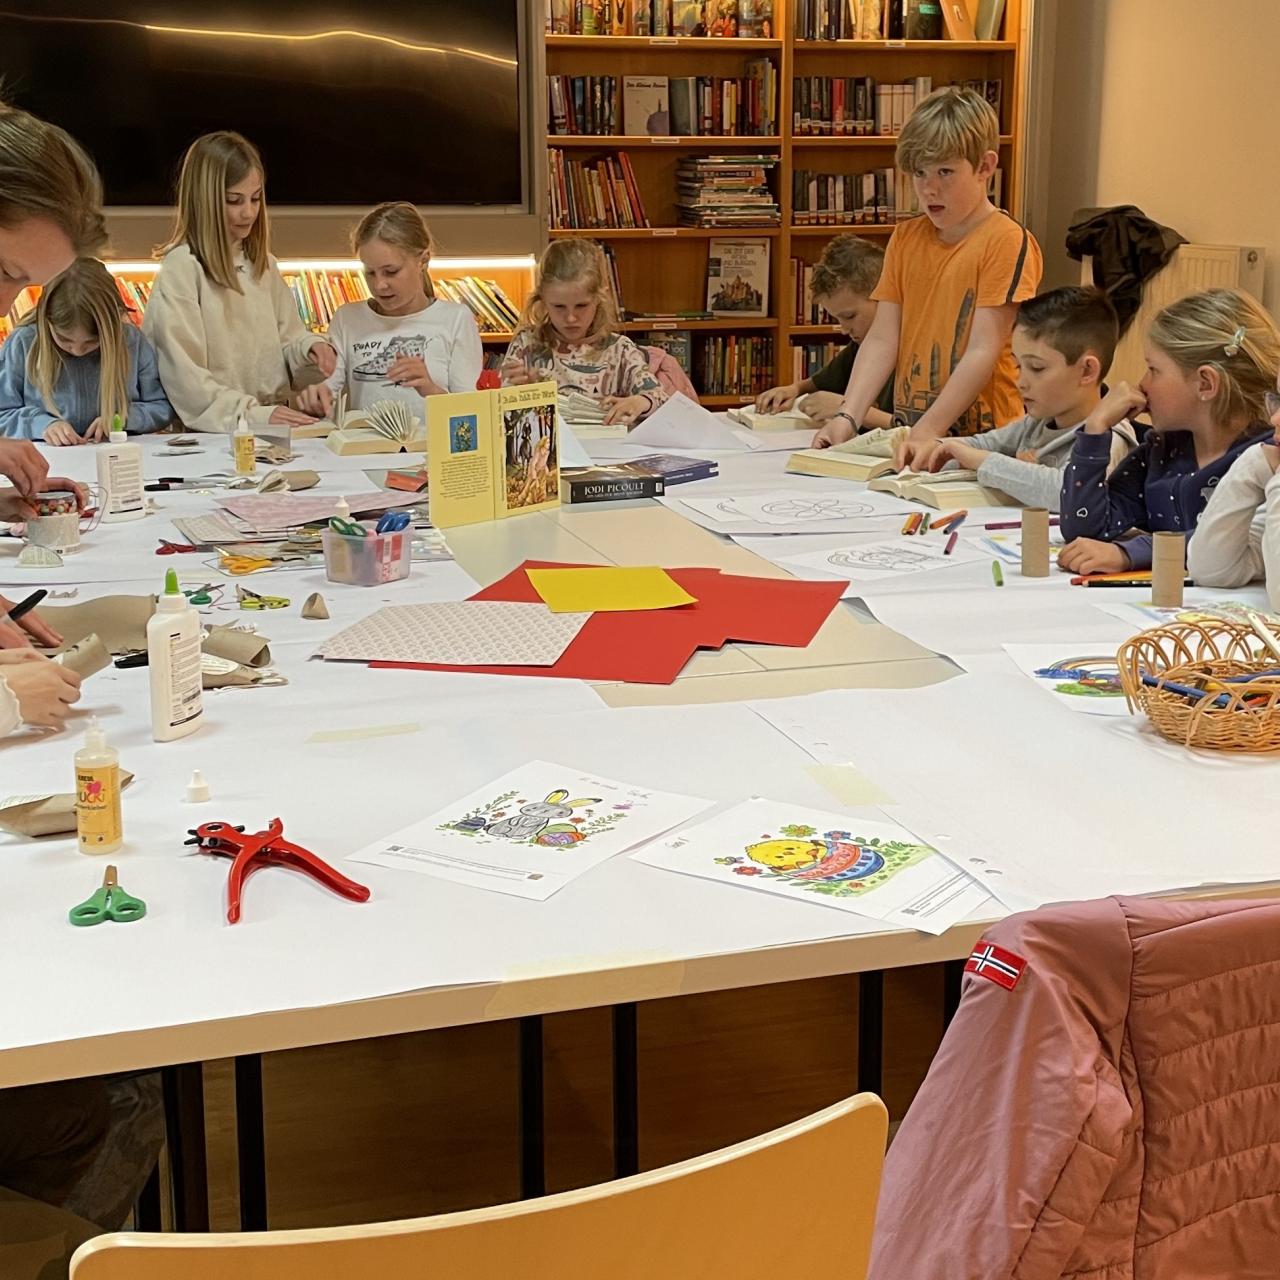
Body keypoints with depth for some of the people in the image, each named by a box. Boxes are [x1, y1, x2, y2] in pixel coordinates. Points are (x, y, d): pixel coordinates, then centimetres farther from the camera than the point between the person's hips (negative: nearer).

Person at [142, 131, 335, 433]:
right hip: (212, 434, -7)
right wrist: (254, 414, -21)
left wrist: (307, 346, -2)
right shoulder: (181, 268, -7)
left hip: (273, 429, 7)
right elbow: (184, 377, -13)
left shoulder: (262, 262, 14)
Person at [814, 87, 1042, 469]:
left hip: (980, 439, -5)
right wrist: (847, 418, -5)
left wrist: (928, 432, -19)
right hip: (908, 436, 5)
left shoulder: (1007, 241, -5)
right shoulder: (905, 237, 15)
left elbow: (983, 352, -12)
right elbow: (882, 339, 9)